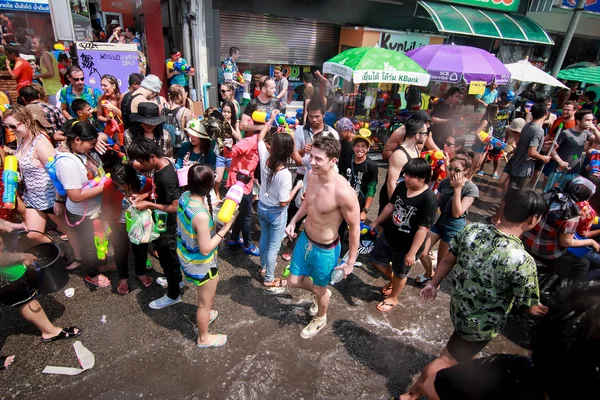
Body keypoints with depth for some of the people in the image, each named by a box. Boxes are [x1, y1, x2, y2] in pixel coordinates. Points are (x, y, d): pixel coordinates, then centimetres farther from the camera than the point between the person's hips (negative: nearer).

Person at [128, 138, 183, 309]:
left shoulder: (166, 177, -33)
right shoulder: (161, 165, -5)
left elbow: (175, 206, -28)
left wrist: (149, 205, -22)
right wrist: (145, 195, -2)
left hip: (166, 226, -9)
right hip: (162, 223, 9)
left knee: (167, 258, 10)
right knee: (169, 254, 27)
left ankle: (173, 295, 31)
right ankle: (177, 279, 51)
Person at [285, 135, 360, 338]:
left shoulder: (343, 192, -34)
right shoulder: (311, 175, -12)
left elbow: (354, 227, -20)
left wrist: (351, 261, -13)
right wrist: (293, 221, 3)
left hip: (325, 250, -6)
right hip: (304, 239, 6)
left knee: (319, 289, 20)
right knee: (294, 282, 23)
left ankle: (320, 319, 54)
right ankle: (320, 293, 55)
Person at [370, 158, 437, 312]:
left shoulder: (429, 199, -27)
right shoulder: (401, 186, -8)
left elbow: (423, 229, -25)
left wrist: (412, 253, -22)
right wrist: (376, 222, 15)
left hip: (406, 245, -6)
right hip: (388, 235, 6)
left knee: (400, 274, 17)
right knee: (376, 260, 21)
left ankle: (393, 299, 44)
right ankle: (392, 281, 50)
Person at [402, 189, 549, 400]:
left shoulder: (471, 230, -17)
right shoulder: (523, 261, -32)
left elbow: (448, 260, -2)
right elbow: (530, 308, -17)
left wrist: (433, 284, 13)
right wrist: (545, 310, 5)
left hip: (458, 307, 5)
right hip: (483, 326, -5)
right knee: (448, 360, 15)